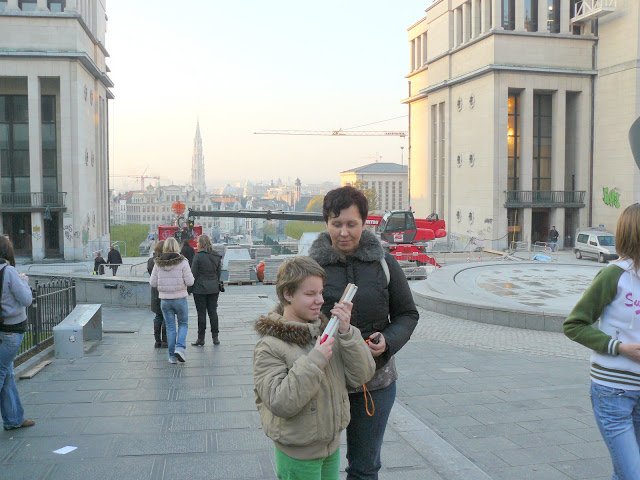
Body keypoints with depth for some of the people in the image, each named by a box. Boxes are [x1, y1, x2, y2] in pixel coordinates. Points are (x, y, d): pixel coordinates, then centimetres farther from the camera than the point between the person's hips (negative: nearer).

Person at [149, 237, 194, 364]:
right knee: (183, 324, 15)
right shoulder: (182, 262, -11)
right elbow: (189, 282, -13)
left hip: (164, 300, 2)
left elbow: (152, 283, 0)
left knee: (170, 327, 10)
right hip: (180, 299, -2)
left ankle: (172, 356, 12)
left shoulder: (158, 263, -2)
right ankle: (180, 348, -5)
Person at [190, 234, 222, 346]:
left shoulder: (198, 256, -12)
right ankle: (215, 337, 13)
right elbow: (219, 272, 10)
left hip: (200, 289, -5)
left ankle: (201, 338, 7)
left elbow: (193, 273, -10)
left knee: (201, 313, 1)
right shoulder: (216, 256, 4)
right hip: (214, 289, 5)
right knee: (213, 312, 10)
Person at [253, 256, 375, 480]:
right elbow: (280, 403, -24)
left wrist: (346, 332, -16)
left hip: (332, 446, 6)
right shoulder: (269, 346, -17)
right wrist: (314, 360, -27)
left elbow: (362, 375, -4)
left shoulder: (325, 330, -1)